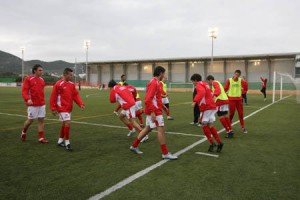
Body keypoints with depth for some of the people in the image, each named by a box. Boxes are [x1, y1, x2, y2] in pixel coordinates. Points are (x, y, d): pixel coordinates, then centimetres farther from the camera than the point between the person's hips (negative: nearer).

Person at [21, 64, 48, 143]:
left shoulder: (42, 80, 11)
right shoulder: (28, 79, -6)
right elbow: (24, 91, -12)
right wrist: (27, 99, -28)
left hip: (41, 104, 5)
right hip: (32, 104, -5)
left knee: (41, 120, 4)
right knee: (30, 120, 4)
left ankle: (41, 138, 10)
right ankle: (23, 132, 32)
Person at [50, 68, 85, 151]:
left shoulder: (72, 84, 8)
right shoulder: (58, 84, -11)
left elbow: (76, 95, 6)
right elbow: (53, 97, -10)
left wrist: (81, 104, -7)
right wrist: (53, 108, -10)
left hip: (69, 108, 8)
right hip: (62, 108, -7)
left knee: (64, 124, 15)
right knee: (68, 123, -14)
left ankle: (60, 141, 30)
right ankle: (67, 143, -3)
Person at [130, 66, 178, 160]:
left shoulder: (156, 82, 14)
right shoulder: (153, 83, -18)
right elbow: (148, 99, -24)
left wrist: (162, 105, 21)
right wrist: (152, 112, -27)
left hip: (155, 110, 10)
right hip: (154, 111, -10)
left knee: (148, 128, 17)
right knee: (161, 129, -7)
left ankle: (134, 146, 28)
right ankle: (165, 153, 1)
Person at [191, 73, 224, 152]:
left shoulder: (199, 85, -7)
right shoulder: (205, 84, 21)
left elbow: (201, 92, -29)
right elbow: (211, 93, 32)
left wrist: (195, 101, -36)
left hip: (206, 108, -9)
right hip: (212, 107, 9)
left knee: (204, 125, 0)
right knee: (210, 126, 11)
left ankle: (211, 143, 2)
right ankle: (219, 143, 9)